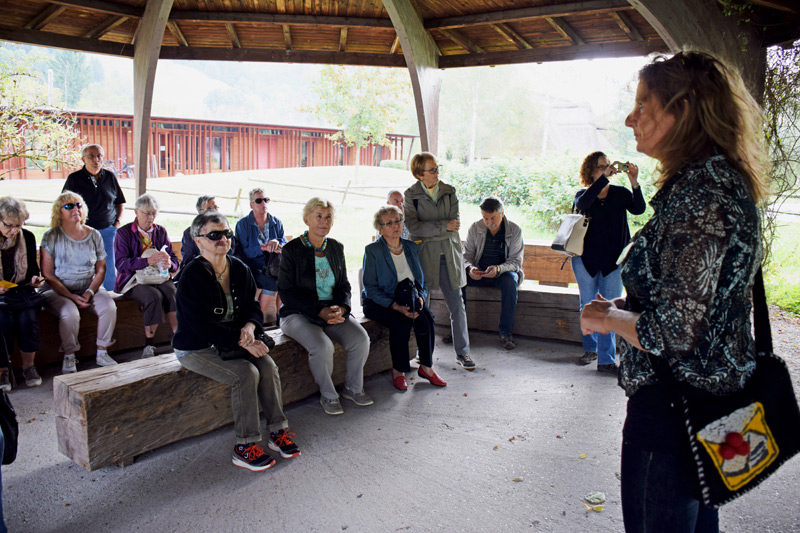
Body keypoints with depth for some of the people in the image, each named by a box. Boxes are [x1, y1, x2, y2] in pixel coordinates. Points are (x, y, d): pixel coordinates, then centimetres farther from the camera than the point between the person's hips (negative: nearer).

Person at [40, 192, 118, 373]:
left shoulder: (94, 235, 6)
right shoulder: (51, 237, -4)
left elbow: (101, 270, 8)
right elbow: (48, 275, -7)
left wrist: (89, 292, -10)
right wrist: (72, 297, -16)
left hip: (90, 288, 3)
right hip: (58, 291, -3)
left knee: (109, 307, -24)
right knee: (70, 314, -32)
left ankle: (102, 353, -8)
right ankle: (69, 358, -10)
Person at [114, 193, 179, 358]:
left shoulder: (161, 231, 14)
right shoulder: (124, 233, 2)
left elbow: (174, 260, 10)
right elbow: (121, 263, -12)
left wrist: (169, 263, -17)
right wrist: (149, 261, -25)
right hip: (134, 279, -3)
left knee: (173, 292, -30)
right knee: (153, 296, -33)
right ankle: (149, 344, -23)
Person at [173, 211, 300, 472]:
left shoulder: (239, 269, 4)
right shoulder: (192, 276, -17)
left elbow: (252, 306, 9)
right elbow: (201, 325, -23)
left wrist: (249, 327, -15)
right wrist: (242, 341, -26)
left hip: (233, 340, 6)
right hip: (196, 349, -6)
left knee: (269, 366, -18)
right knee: (246, 373, -26)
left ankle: (278, 430, -6)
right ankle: (244, 446, -15)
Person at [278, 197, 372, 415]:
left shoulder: (336, 248, 9)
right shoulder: (292, 249, -8)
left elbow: (344, 285, 12)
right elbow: (287, 292, -11)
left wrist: (342, 308, -11)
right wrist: (320, 311, -20)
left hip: (334, 312, 5)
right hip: (299, 314, -4)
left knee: (361, 339, -19)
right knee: (322, 346, -31)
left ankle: (353, 388, 6)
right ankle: (328, 395, -5)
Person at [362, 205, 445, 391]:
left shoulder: (411, 247, 8)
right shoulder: (372, 250, -8)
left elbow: (421, 280, 12)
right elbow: (370, 288, -13)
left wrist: (420, 297, -11)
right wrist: (396, 306, -25)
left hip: (407, 300, 4)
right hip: (379, 303, -4)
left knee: (426, 317, -25)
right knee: (401, 321, -33)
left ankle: (426, 367, -10)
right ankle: (398, 371, -15)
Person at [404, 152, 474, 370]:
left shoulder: (449, 192, 8)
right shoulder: (411, 195, -1)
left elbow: (455, 224, 1)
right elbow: (413, 228, -13)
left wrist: (428, 231, -9)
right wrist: (444, 226, -14)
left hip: (448, 255, 3)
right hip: (423, 256, -2)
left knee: (457, 305, 3)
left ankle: (462, 352, 13)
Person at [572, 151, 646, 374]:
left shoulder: (620, 193, 5)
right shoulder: (583, 195, 4)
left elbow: (638, 209, -13)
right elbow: (582, 203, -21)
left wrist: (634, 183, -26)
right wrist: (604, 177, -25)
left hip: (613, 260, -1)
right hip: (586, 259, 1)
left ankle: (606, 359, 0)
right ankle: (590, 349, 28)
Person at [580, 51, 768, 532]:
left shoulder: (699, 189, -23)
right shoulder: (725, 180, 10)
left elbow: (676, 332, -27)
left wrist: (610, 319, -10)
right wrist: (625, 308, 9)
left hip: (673, 408, -10)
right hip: (715, 398, 10)